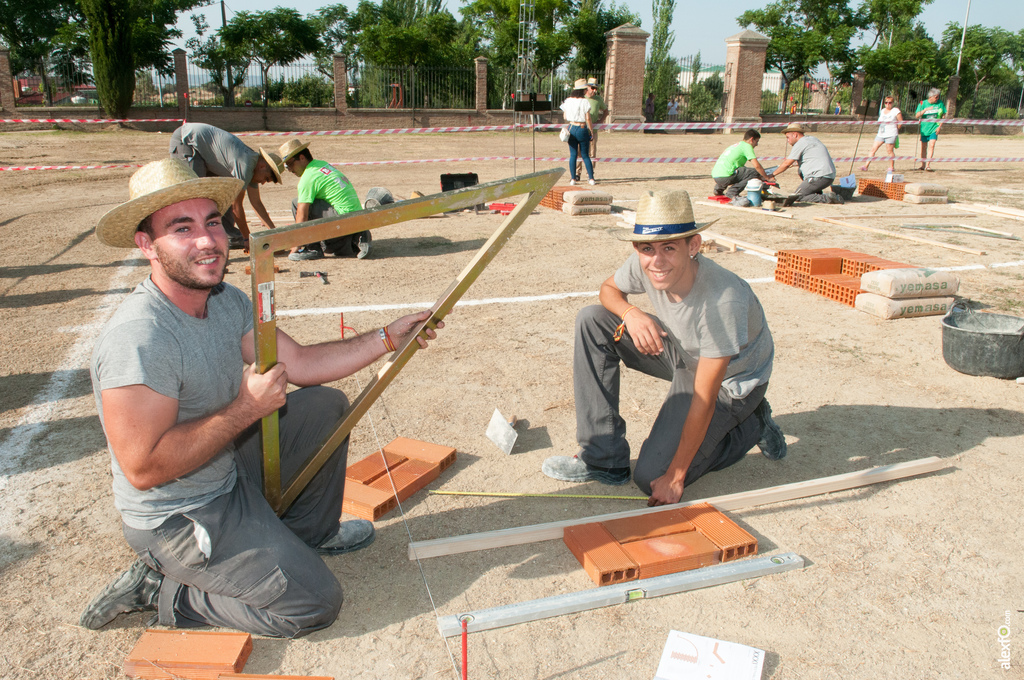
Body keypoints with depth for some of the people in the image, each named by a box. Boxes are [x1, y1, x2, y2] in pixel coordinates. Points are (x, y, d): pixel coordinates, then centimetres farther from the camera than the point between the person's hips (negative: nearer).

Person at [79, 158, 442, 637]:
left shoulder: (225, 300, -2)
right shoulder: (138, 338, -31)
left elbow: (299, 363, 3)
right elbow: (143, 468, -31)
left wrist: (387, 338, -2)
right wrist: (246, 409, -27)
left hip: (227, 470, 9)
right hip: (176, 520, -9)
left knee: (326, 406, 11)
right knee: (315, 603, -9)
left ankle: (308, 533, 26)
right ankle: (163, 591, 5)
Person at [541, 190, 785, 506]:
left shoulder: (723, 300, -38)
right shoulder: (645, 263, -23)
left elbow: (704, 399, -31)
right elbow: (609, 289, 2)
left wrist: (674, 477, -24)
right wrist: (630, 313, -23)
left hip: (731, 381, -6)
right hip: (683, 353, 6)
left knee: (653, 480, -14)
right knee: (591, 320, -12)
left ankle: (751, 425, 9)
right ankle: (603, 458, -5)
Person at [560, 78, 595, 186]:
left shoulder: (567, 101, 1)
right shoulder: (585, 102, -10)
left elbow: (565, 117, 8)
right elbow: (588, 119, -9)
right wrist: (591, 131, 2)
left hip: (571, 129, 3)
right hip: (582, 129, -3)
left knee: (573, 155, 6)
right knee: (585, 155, 5)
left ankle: (573, 178, 3)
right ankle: (591, 178, 5)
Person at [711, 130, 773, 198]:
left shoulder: (736, 145, 26)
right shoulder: (747, 146, 0)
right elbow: (756, 165, -8)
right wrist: (767, 178, 6)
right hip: (724, 177, -9)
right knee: (755, 172, -5)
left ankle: (719, 188, 23)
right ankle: (732, 191, -10)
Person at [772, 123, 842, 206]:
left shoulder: (800, 144, -6)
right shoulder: (813, 139, 21)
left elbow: (786, 164, -7)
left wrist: (773, 175, 4)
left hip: (820, 177, -9)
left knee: (797, 196, -4)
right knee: (800, 170, 27)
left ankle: (827, 198, -18)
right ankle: (818, 194, 15)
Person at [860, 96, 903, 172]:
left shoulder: (896, 111, -3)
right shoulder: (882, 111, 15)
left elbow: (901, 122, 0)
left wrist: (895, 129, 6)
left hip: (891, 134, -6)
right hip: (881, 134, 6)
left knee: (889, 150, -4)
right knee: (873, 149, -2)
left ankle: (892, 166, 7)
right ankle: (866, 165, -3)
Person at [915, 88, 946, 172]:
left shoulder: (940, 104, 1)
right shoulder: (923, 104, -3)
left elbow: (943, 116, 7)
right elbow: (917, 116, -12)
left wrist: (940, 126, -4)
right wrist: (925, 109, -26)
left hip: (934, 129, -1)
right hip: (924, 129, 1)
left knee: (931, 146, -15)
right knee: (924, 147, 10)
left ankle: (928, 165, -17)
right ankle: (922, 165, 24)